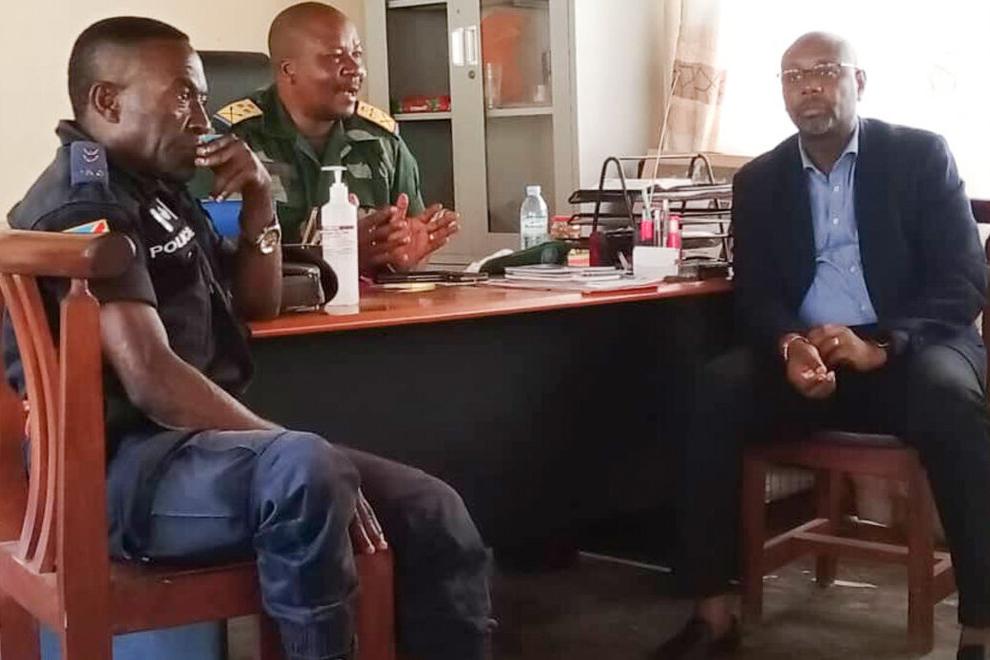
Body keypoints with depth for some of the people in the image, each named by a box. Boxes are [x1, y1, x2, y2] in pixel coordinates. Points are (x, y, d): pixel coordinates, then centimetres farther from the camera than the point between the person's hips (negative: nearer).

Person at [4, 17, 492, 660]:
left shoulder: (160, 190, 17)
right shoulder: (85, 208, -13)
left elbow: (257, 305, 24)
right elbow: (151, 378, -24)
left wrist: (258, 202, 8)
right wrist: (292, 456, -24)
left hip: (202, 443, 10)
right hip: (124, 466, -9)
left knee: (431, 511, -1)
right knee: (306, 470, -39)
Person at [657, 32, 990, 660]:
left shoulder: (921, 154, 1)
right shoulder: (758, 180, 10)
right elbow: (754, 294, 3)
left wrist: (880, 344, -24)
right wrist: (790, 346, -22)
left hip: (908, 352, -2)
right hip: (804, 357, 3)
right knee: (717, 388, -26)